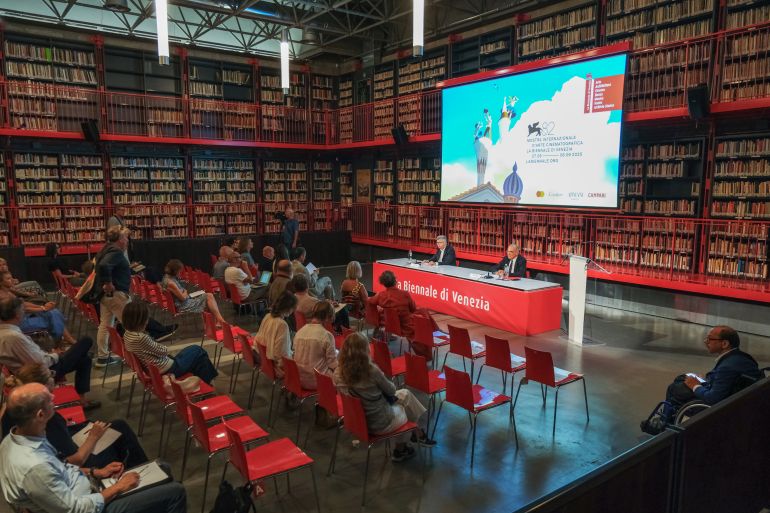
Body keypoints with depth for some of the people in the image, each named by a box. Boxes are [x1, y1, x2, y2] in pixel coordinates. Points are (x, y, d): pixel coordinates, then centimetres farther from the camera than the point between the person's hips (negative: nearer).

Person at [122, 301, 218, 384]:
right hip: (167, 370, -10)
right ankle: (207, 382, 28)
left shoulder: (127, 335, -3)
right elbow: (163, 351, -18)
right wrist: (164, 348, 0)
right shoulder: (141, 338, -33)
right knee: (197, 350, 10)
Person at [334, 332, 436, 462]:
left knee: (405, 394, 23)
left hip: (357, 420, 6)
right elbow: (391, 390, -12)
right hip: (379, 423, -6)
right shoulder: (371, 370, -30)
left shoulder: (338, 373, -12)